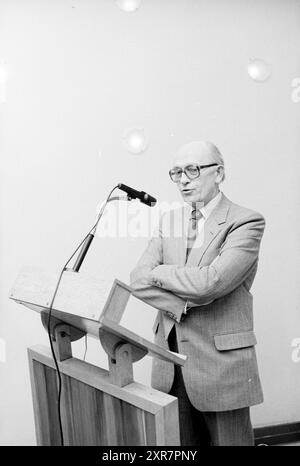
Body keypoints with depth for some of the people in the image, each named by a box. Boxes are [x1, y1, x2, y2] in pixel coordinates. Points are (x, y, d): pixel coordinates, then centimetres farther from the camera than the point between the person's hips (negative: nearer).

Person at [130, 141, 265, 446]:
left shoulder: (246, 222, -11)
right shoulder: (169, 220, 8)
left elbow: (210, 282, -24)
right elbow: (137, 281, -2)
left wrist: (159, 272, -9)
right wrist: (182, 304, -17)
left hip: (221, 362, -5)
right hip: (170, 361, 5)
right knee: (180, 442, 17)